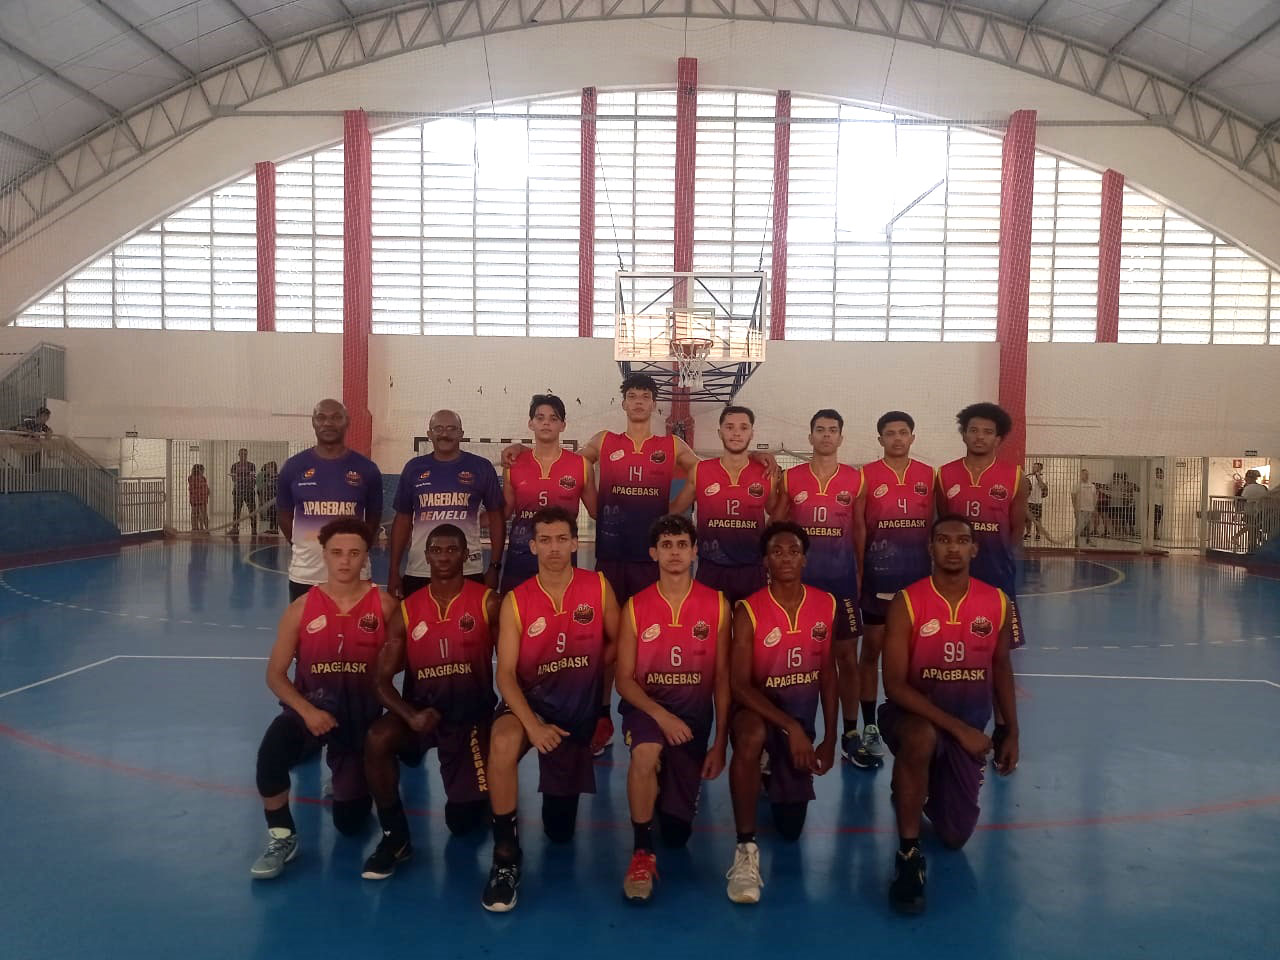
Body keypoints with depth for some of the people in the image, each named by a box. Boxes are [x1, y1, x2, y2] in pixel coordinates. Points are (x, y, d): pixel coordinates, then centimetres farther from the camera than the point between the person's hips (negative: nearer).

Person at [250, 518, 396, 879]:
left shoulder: (385, 606, -7)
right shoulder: (302, 608, -5)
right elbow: (275, 674, -3)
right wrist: (307, 710, -17)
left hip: (361, 713, 0)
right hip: (311, 706, 0)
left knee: (350, 823, 3)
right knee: (271, 750, -35)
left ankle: (349, 785, 41)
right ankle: (281, 837, -10)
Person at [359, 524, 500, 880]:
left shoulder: (487, 602, -8)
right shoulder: (407, 609, -2)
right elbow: (382, 679, -5)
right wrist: (411, 716, -22)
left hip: (471, 712, -2)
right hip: (420, 707, 2)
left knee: (463, 822, 1)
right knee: (377, 739, -31)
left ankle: (479, 795, 39)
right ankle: (395, 836, -11)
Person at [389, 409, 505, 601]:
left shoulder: (481, 467, 2)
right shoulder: (414, 468, 7)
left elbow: (496, 517, 5)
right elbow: (402, 520, 11)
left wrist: (494, 566, -2)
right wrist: (394, 570, 6)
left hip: (469, 572, -2)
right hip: (418, 573, 2)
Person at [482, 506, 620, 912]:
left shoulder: (598, 587, -7)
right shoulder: (516, 602, -10)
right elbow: (506, 674, -14)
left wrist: (593, 681, 1)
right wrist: (532, 724, -27)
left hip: (579, 709, 1)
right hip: (531, 698, -1)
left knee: (561, 831, 9)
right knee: (503, 741, -39)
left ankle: (560, 794, 48)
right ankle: (505, 854, -22)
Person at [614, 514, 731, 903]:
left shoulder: (716, 604, -4)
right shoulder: (635, 607, -6)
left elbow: (722, 678, 0)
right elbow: (624, 680, -6)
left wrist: (720, 742, -3)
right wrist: (661, 715, -22)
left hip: (694, 710, 1)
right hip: (646, 705, -1)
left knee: (677, 832, 5)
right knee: (645, 752, -39)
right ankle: (642, 852, -18)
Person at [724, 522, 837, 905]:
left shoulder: (826, 605, -6)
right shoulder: (749, 611, -18)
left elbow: (828, 674, 3)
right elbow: (739, 685, -21)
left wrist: (829, 739, 3)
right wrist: (789, 726, -30)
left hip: (803, 714, 4)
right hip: (758, 707, -4)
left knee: (790, 829, 12)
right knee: (751, 735, -43)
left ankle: (776, 774, 46)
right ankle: (746, 851, -31)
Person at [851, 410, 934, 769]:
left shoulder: (929, 476, 6)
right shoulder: (866, 476, -3)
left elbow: (935, 525, 10)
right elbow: (857, 530, -3)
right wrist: (857, 575, -7)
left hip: (918, 574, 3)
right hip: (879, 574, -3)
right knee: (872, 648, 4)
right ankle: (869, 728, 13)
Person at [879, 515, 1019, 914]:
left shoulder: (997, 603, -5)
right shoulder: (906, 603, -17)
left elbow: (1001, 667, 11)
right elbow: (895, 685, -20)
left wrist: (1011, 731, 9)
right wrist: (957, 727, -24)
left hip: (970, 725, 4)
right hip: (915, 714, -4)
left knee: (955, 836, 4)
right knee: (921, 737, -41)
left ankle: (925, 788, 40)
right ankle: (908, 853, -22)